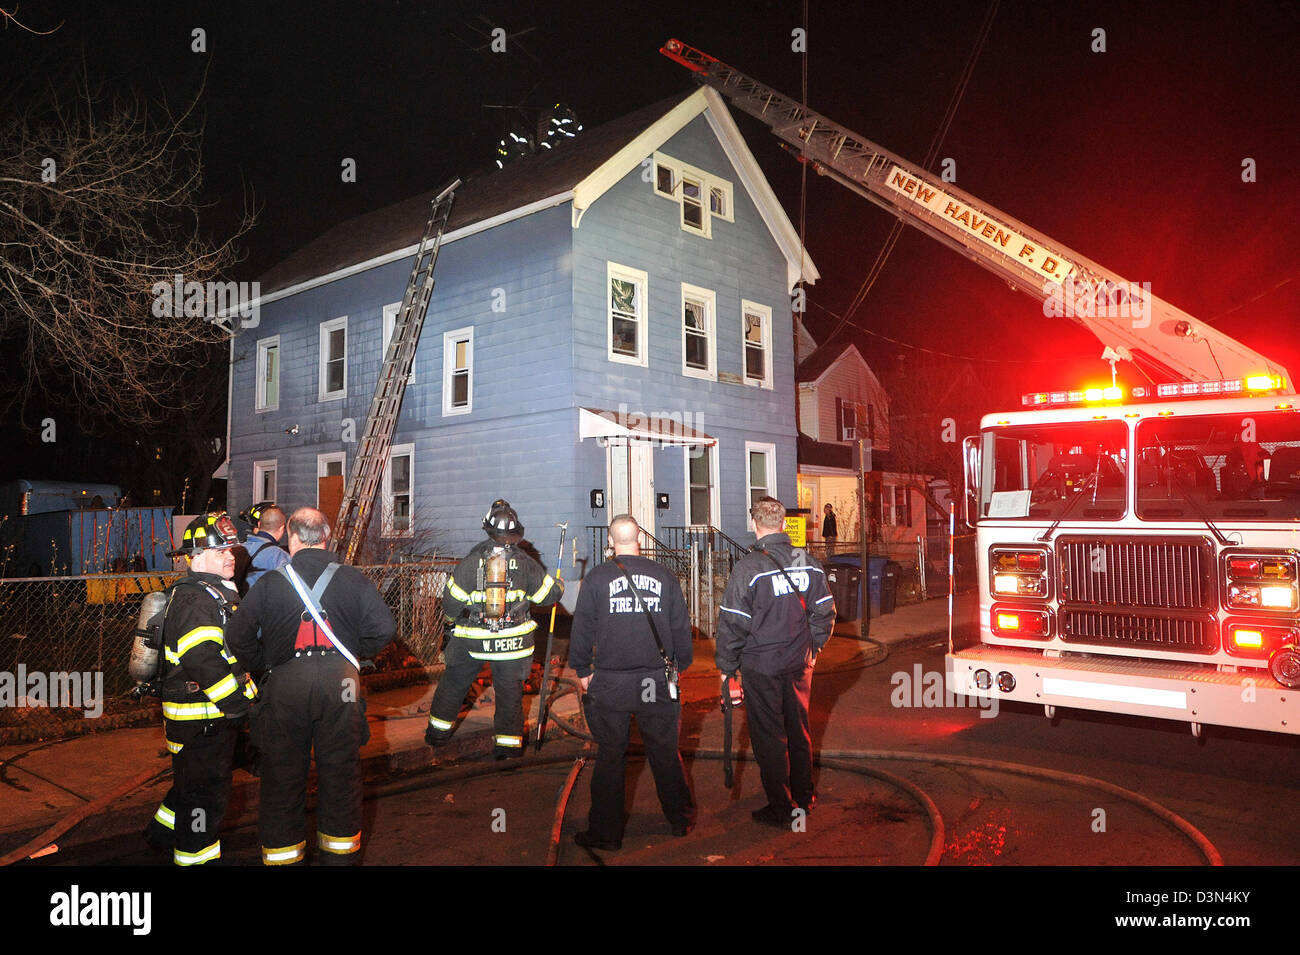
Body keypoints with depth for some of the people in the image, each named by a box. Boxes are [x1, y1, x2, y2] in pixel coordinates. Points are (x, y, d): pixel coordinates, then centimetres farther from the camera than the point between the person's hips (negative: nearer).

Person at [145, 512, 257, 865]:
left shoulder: (218, 593, 14)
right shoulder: (193, 598, -20)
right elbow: (205, 664, -28)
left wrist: (248, 695, 21)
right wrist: (242, 706, -24)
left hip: (215, 713, 10)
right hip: (201, 718, -10)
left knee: (195, 781, 25)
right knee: (205, 790, 2)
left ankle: (163, 831, 44)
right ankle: (195, 856, 16)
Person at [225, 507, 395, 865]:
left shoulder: (269, 583, 1)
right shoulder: (353, 579, 1)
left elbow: (238, 636, 1)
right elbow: (383, 626, -6)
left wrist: (263, 665, 15)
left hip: (285, 685, 0)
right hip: (341, 680, 1)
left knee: (283, 774, 12)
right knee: (340, 772, 12)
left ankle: (283, 854, 23)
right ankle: (339, 853, 24)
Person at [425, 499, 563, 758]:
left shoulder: (471, 562, -8)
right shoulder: (525, 563, -7)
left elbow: (451, 603, -6)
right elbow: (548, 594, 3)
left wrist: (456, 617, 15)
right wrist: (559, 586, 25)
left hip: (472, 639, 1)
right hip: (512, 640, 0)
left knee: (454, 682, 20)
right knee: (510, 690, 10)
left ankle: (438, 731, 34)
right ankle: (508, 744, 11)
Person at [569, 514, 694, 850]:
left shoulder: (596, 578, -5)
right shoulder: (664, 576, 0)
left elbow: (582, 629, 0)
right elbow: (681, 627, 6)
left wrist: (582, 670, 13)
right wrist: (679, 666, 20)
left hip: (610, 683, -1)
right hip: (657, 683, 2)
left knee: (610, 756, 8)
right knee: (665, 752, 14)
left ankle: (606, 831, 16)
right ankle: (680, 819, 27)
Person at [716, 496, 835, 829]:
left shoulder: (748, 567, -17)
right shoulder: (809, 563, 0)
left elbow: (732, 624, -15)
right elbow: (824, 612, 7)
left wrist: (727, 668, -5)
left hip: (762, 666, -5)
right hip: (800, 663, 5)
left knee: (769, 736, 5)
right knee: (799, 729, 19)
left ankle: (780, 809, 14)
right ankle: (804, 798, 32)